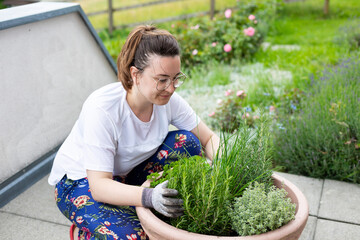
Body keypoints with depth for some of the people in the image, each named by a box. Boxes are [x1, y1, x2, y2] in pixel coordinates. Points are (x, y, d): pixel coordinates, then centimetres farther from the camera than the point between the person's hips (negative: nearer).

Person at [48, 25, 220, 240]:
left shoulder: (169, 100, -18)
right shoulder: (101, 110, -34)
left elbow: (209, 138, -8)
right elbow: (99, 186, -35)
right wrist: (148, 196, -53)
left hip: (128, 174, 5)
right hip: (82, 182, -5)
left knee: (186, 142, -18)